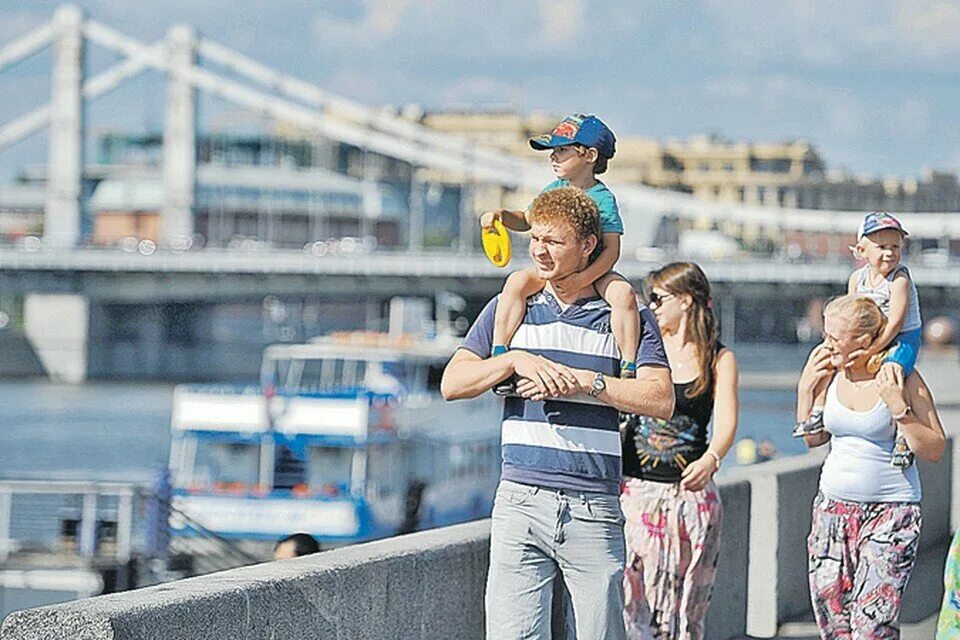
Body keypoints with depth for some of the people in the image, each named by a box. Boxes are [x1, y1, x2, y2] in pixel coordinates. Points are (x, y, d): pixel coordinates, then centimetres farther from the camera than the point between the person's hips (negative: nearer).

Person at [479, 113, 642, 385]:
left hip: (593, 270, -4)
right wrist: (502, 216, -3)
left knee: (623, 294, -32)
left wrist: (582, 278, -32)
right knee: (517, 281, -25)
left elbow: (611, 250, -19)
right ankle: (498, 352, -23)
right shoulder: (554, 190, 5)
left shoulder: (603, 199, -12)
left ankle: (629, 364, -24)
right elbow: (527, 220, 20)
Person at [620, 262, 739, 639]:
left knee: (685, 609, 4)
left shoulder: (719, 360, 4)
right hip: (635, 490, 0)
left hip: (691, 492, 0)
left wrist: (710, 460, -27)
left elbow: (726, 422, -8)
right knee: (632, 602, -9)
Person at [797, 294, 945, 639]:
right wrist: (805, 388, 3)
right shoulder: (830, 371, 3)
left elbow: (934, 450, -10)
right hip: (833, 506, 5)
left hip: (889, 512, -5)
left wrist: (898, 407, -21)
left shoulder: (901, 378, -10)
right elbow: (814, 438, 16)